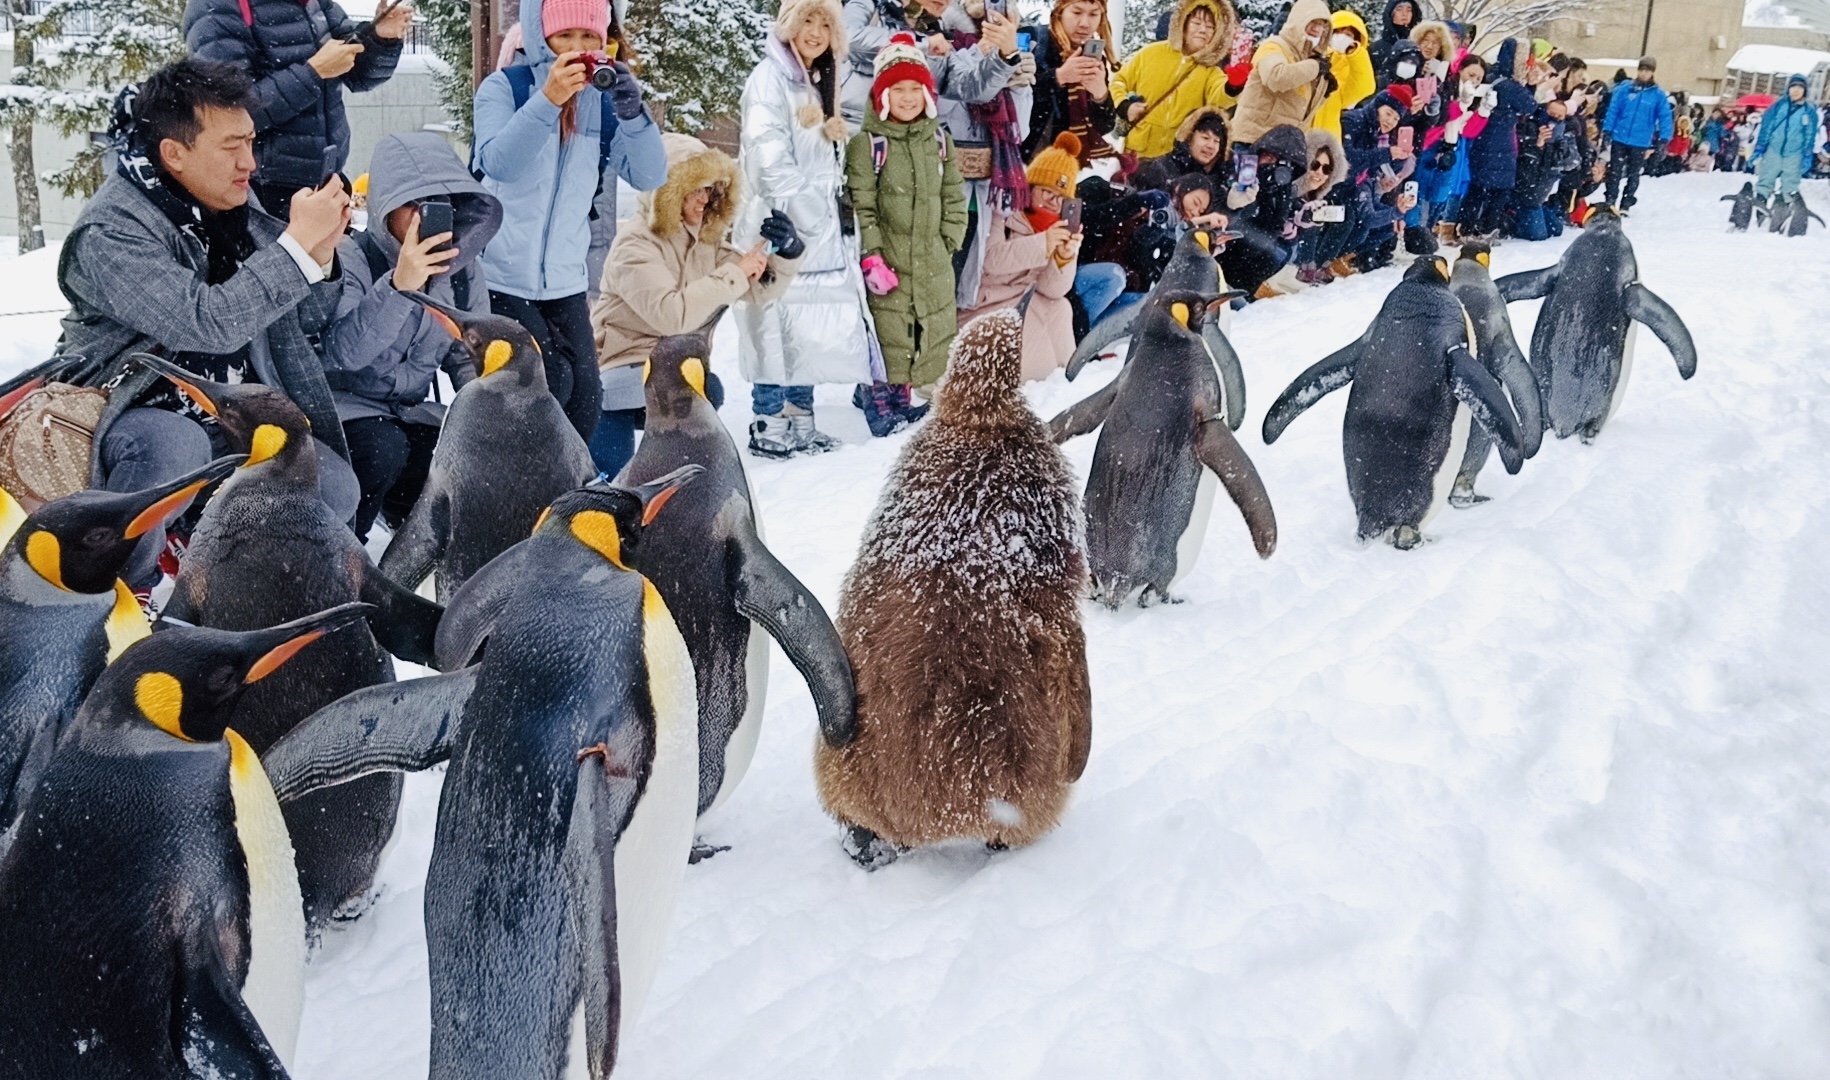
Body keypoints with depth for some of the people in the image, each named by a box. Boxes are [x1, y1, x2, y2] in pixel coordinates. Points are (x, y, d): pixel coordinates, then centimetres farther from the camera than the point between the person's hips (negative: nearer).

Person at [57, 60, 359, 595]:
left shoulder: (234, 209, 3)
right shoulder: (109, 234, -20)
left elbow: (301, 319, 7)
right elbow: (210, 324, -33)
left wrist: (322, 253, -12)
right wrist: (298, 243, -30)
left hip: (233, 415, 6)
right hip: (140, 414, -6)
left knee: (334, 490, -14)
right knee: (174, 444, -38)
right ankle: (122, 592, -13)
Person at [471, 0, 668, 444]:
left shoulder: (602, 100, 4)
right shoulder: (504, 87, -7)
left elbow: (649, 177, -8)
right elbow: (498, 163, -26)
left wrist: (633, 115, -25)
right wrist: (547, 101, -38)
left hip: (566, 283, 4)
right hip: (500, 279, -4)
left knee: (583, 406, 1)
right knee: (549, 387, -16)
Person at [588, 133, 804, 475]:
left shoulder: (706, 240, 8)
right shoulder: (637, 242, -16)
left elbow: (759, 288, 8)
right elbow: (671, 315, -30)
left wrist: (786, 251, -12)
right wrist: (734, 273, -25)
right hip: (624, 367, -7)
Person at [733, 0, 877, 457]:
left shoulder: (818, 85, 20)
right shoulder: (769, 78, -7)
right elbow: (769, 158, -17)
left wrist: (836, 223, 6)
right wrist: (803, 215, -18)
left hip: (819, 231, 9)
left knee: (809, 331, 9)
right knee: (777, 329, -7)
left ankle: (800, 424, 16)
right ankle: (768, 428, -1)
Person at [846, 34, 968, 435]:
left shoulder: (940, 141, 11)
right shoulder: (867, 144, -5)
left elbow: (954, 200, 14)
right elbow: (860, 208, -9)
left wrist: (948, 244, 6)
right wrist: (871, 258, -14)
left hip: (934, 266, 5)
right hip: (888, 265, -5)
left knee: (935, 336, 9)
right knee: (888, 337, -5)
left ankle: (923, 395, 22)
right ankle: (884, 401, 6)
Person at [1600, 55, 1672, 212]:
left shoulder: (1659, 94, -4)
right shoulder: (1625, 88, -3)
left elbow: (1665, 117, -2)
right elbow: (1613, 110, -1)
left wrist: (1663, 139, -8)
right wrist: (1607, 131, -4)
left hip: (1641, 142, 0)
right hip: (1620, 138, 0)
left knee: (1633, 174, 10)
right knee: (1614, 172, 7)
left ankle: (1625, 205, 19)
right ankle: (1609, 203, 17)